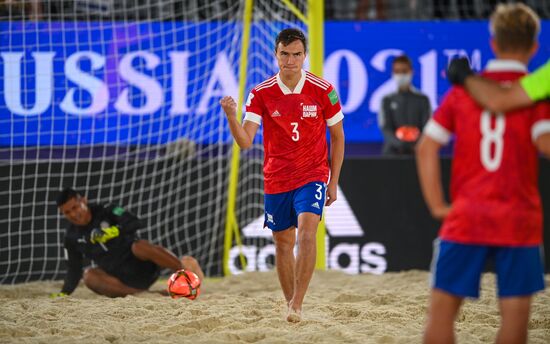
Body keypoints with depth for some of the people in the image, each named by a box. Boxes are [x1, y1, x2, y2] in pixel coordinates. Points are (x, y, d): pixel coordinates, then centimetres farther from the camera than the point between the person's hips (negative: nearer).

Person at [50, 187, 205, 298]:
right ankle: (138, 294, -39)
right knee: (89, 276, -25)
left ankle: (186, 270, -44)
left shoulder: (106, 212, -2)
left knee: (139, 246, -36)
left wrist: (114, 231, -31)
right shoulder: (72, 237, 9)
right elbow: (74, 269, 16)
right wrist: (64, 293, 4)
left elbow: (135, 223, -16)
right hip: (123, 280, 4)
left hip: (143, 266, -4)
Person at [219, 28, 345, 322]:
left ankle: (297, 305, -21)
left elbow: (337, 137, 4)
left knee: (306, 234, -22)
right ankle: (290, 303, 27)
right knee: (282, 243, 11)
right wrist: (231, 116, -32)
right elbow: (245, 141, -12)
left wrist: (334, 182, 4)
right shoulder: (261, 94, -6)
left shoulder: (323, 91, -7)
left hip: (312, 176, -2)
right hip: (276, 180, 2)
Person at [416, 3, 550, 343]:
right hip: (519, 220, -2)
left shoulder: (464, 88, 7)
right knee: (515, 314, 2)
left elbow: (426, 147, 2)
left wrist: (437, 205, 4)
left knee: (443, 306, 7)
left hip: (466, 218, 2)